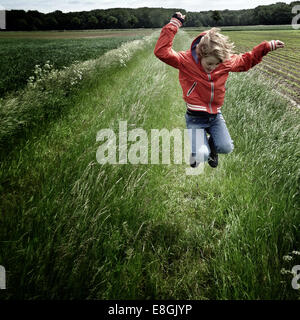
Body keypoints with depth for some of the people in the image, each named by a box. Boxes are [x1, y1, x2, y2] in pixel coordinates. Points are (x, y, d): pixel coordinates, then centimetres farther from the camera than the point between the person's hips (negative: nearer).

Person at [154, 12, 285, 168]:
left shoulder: (227, 62, -2)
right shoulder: (186, 60, -15)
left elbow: (246, 60, 16)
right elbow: (162, 52, -26)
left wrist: (267, 46, 13)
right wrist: (174, 24, -25)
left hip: (215, 115, 4)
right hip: (195, 118, -4)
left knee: (226, 148, -12)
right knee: (200, 156, -19)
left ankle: (212, 145, 26)